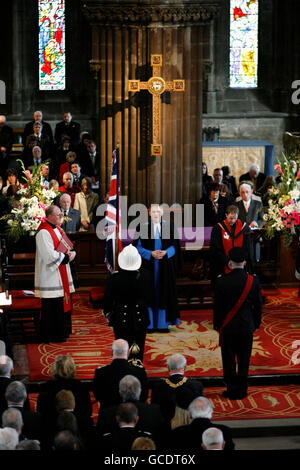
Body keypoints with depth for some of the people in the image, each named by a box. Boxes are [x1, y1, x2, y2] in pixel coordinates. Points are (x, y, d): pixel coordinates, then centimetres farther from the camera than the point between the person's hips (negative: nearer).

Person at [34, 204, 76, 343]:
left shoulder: (57, 229, 13)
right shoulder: (44, 233, -18)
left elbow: (66, 247, 19)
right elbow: (50, 256, -24)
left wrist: (71, 253, -3)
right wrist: (66, 257, -13)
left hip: (61, 276, 10)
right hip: (50, 278, -10)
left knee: (62, 304, 14)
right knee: (52, 305, -5)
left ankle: (62, 331, 23)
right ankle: (51, 335, 2)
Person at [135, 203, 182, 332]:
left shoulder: (169, 227, 5)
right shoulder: (143, 228, 1)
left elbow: (174, 246, 6)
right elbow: (138, 247, 0)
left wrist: (165, 253, -13)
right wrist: (151, 254, -15)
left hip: (165, 267, 1)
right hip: (148, 266, -1)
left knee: (164, 293, 2)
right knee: (149, 293, -3)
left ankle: (162, 324, 9)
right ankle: (149, 324, 1)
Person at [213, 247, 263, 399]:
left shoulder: (221, 282, -14)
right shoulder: (253, 281, -8)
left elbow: (217, 306, -7)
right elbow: (258, 305, 0)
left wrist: (217, 325, 6)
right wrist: (256, 324, 13)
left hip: (228, 328, -2)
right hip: (247, 327, 2)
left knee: (229, 360, 9)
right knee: (244, 360, 12)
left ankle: (232, 390, 13)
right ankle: (242, 391, 19)